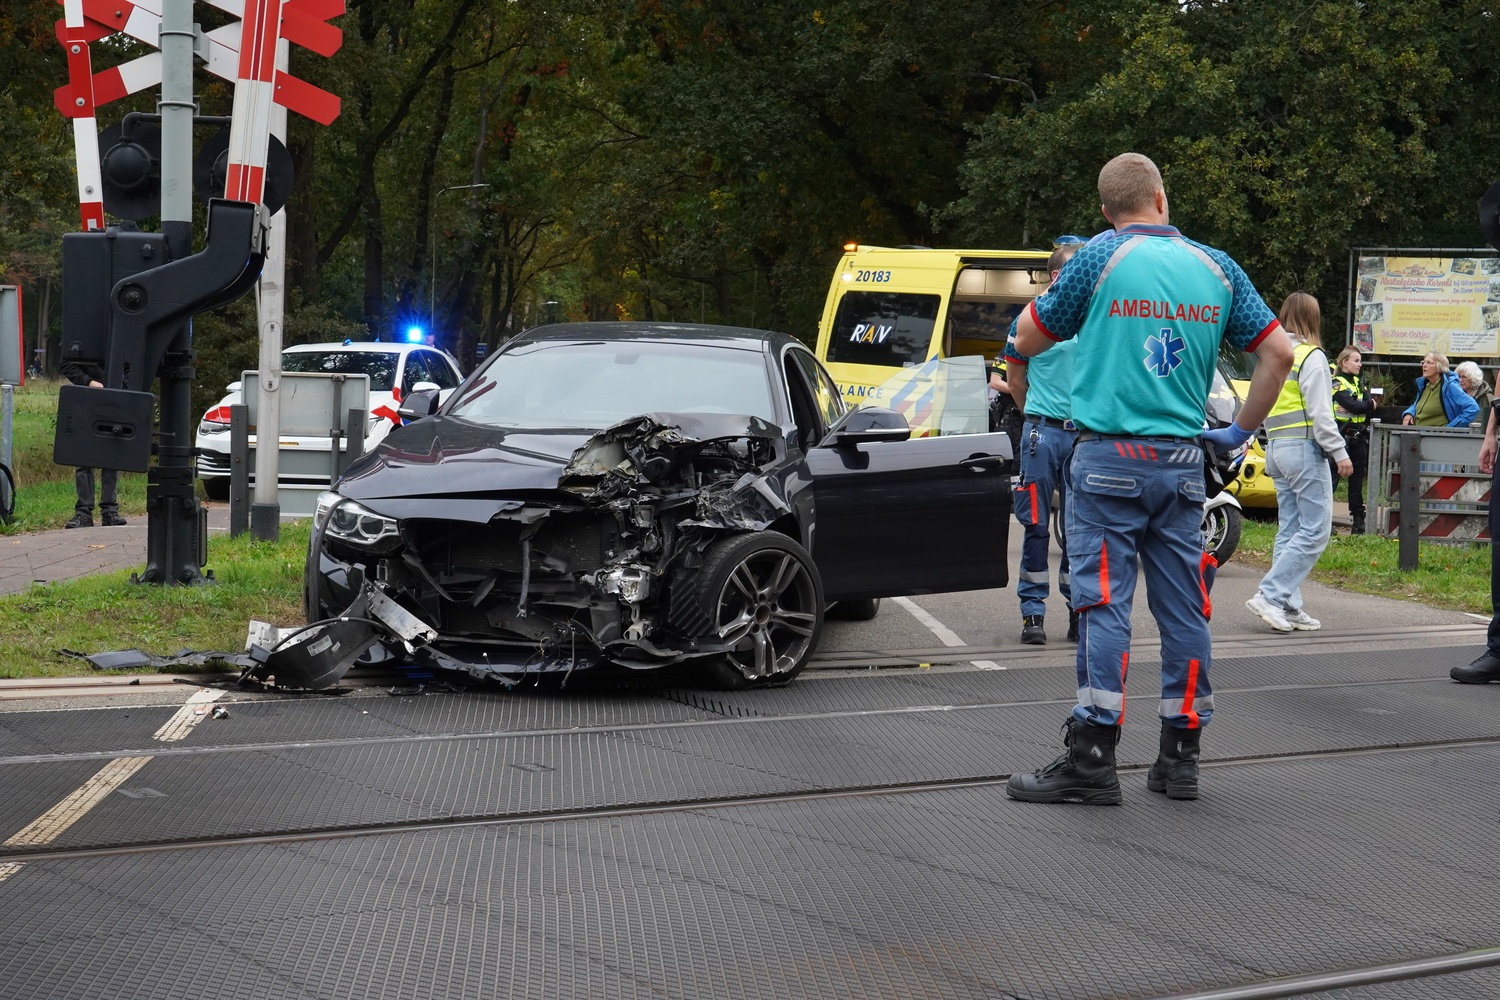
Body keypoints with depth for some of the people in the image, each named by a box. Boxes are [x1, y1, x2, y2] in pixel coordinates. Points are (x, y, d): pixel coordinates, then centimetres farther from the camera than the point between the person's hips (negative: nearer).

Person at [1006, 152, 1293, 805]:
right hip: (1183, 460, 4)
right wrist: (1241, 430, 15)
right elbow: (1278, 352, 8)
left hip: (1109, 457, -4)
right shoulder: (1215, 267, 8)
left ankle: (1091, 759, -7)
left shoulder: (1098, 259, -3)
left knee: (1104, 603, -5)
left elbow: (1027, 341, 6)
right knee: (1184, 606, 8)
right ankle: (1180, 757, 13)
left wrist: (1052, 282, 25)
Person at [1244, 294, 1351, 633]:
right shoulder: (1312, 356, -9)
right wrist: (1339, 452, -11)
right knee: (1315, 530, -6)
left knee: (1290, 529, 10)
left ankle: (1288, 607, 7)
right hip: (1305, 448, -8)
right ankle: (1270, 595, -14)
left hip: (1276, 448, 8)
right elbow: (1319, 413, -14)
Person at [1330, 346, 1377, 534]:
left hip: (1358, 437, 7)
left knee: (1357, 480, 9)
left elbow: (1371, 404, 3)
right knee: (1332, 477, -7)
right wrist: (1368, 404, -3)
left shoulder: (1359, 382, 16)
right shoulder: (1337, 383, -7)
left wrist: (1354, 407, -14)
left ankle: (1358, 521, 13)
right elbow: (1352, 405, -19)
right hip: (1341, 436, -7)